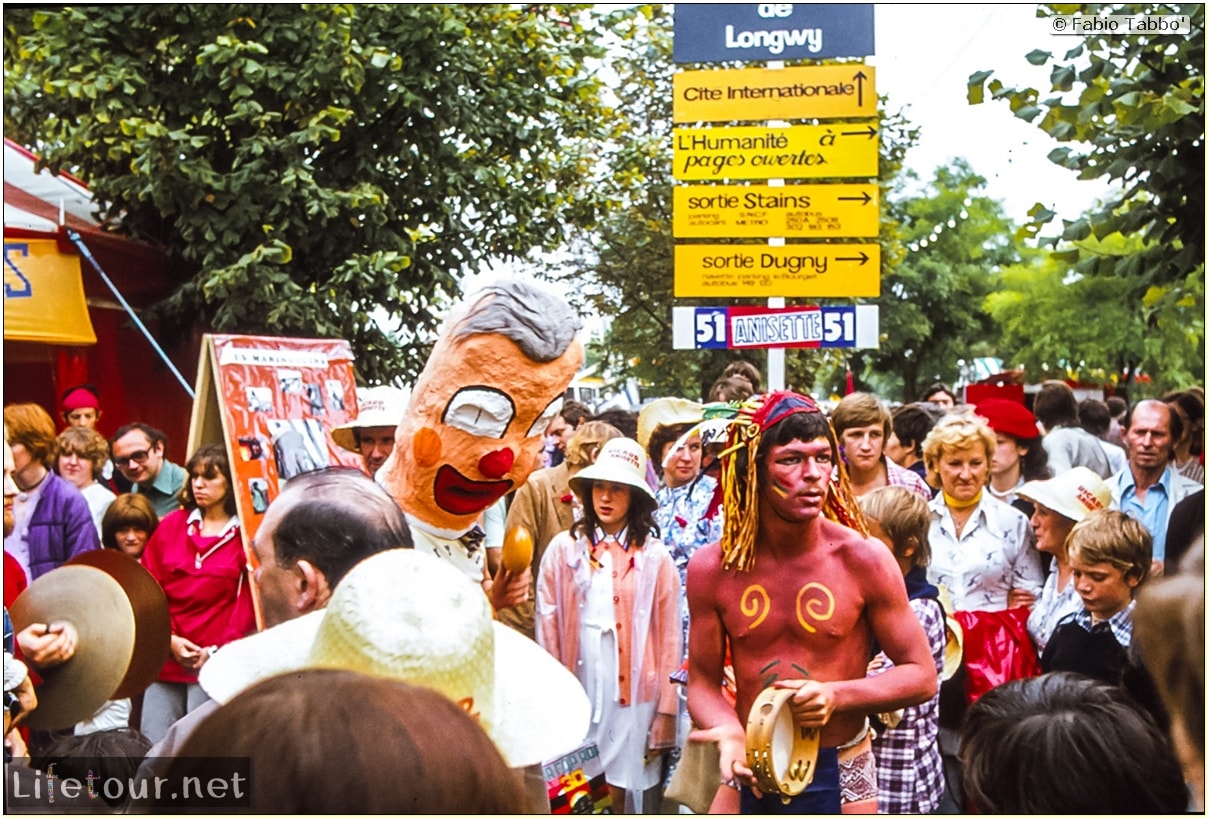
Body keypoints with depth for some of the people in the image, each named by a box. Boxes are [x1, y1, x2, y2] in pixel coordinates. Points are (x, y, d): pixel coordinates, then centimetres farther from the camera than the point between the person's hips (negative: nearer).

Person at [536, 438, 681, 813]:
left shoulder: (655, 558, 0)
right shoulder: (564, 549, 3)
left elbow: (669, 639, 1)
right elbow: (547, 627, 3)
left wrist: (665, 715, -1)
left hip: (632, 695, -1)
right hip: (575, 694, 1)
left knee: (623, 794, 3)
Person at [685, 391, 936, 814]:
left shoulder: (864, 560, -12)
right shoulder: (712, 568, -8)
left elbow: (921, 676, -6)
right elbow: (703, 681, -2)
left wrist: (837, 696, -21)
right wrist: (728, 731, -22)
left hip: (840, 773, -1)